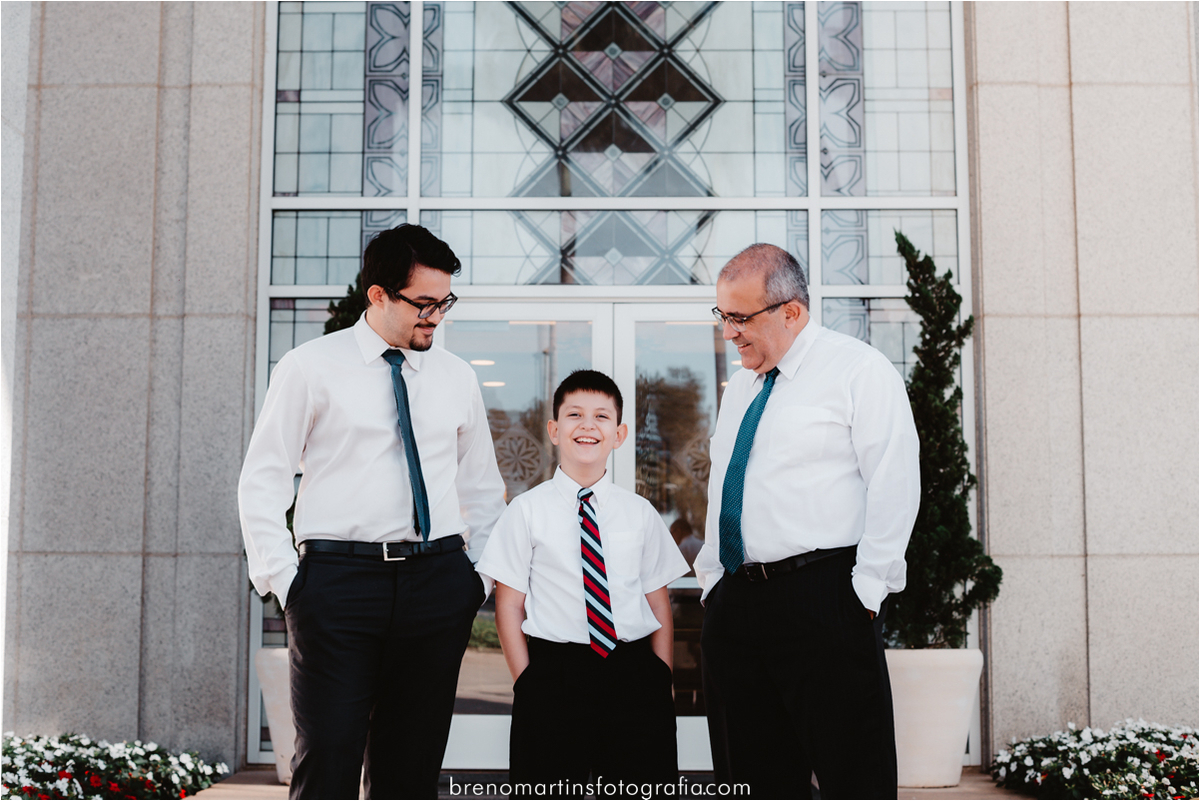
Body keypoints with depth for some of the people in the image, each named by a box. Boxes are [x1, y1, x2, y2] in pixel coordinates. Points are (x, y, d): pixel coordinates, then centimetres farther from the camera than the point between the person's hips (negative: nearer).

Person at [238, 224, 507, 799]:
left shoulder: (456, 377, 13)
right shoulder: (310, 368, 1)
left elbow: (483, 488, 21)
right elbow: (261, 482, 1)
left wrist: (482, 575, 10)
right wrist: (283, 581, -6)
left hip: (437, 579, 4)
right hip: (339, 576, -3)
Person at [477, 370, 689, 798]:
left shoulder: (640, 513, 9)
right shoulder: (527, 511, 2)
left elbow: (659, 603, 11)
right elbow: (509, 606, 1)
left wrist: (662, 680, 3)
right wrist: (527, 682, -6)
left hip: (633, 670, 2)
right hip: (554, 671, -2)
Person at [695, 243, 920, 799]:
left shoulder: (859, 370, -3)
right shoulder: (740, 388, 21)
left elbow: (894, 487, -10)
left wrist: (866, 591, -14)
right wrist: (712, 580, 16)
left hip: (825, 602, -7)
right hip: (732, 602, 7)